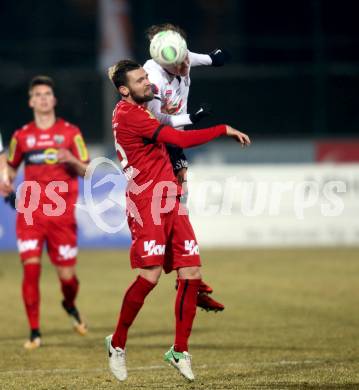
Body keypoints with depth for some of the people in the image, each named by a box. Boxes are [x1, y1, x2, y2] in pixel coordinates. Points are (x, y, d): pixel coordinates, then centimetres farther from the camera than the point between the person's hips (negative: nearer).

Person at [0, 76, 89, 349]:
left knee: (67, 275, 0)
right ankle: (34, 332, -3)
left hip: (62, 214, 0)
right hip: (30, 211, 1)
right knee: (31, 268, -13)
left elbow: (86, 171, 6)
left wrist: (71, 159, -15)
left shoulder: (70, 132, 5)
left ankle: (70, 305, 37)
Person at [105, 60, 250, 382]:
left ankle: (179, 351, 10)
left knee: (191, 274, 2)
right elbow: (182, 139, -20)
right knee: (150, 276, -17)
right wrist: (225, 130, -13)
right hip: (146, 204, -10)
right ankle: (117, 344, 1)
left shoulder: (137, 113, 20)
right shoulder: (129, 116, -13)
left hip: (169, 203, 10)